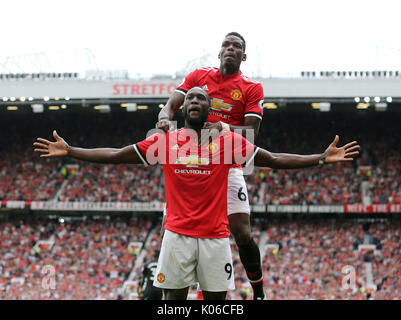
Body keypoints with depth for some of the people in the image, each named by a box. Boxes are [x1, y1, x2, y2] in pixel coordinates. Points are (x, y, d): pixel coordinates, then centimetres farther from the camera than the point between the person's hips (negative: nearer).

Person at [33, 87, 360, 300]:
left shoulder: (229, 141, 5)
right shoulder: (164, 141, 6)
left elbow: (275, 160, 5)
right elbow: (116, 155, 8)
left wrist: (322, 158, -2)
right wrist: (69, 151, 3)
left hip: (216, 235, 0)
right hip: (177, 234, 0)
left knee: (216, 299, 3)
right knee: (174, 299, 1)